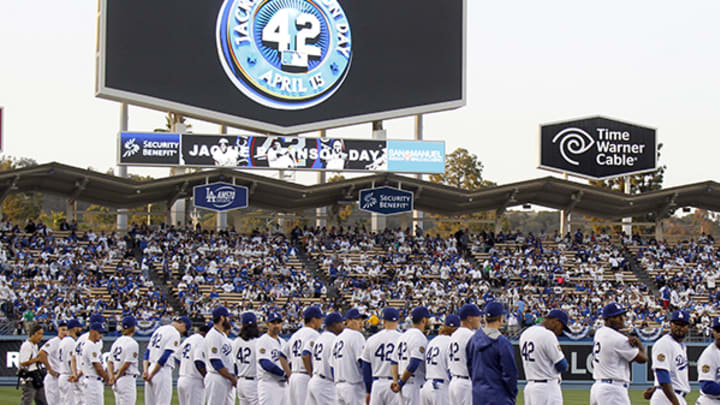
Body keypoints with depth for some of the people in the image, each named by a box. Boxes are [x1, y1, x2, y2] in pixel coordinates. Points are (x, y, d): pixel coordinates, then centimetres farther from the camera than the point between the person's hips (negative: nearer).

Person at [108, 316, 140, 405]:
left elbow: (110, 362, 8)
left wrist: (111, 377, -3)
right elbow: (126, 364, -16)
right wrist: (116, 378, -8)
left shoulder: (116, 342, 13)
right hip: (128, 379, -8)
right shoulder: (132, 344, -11)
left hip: (117, 381, 8)